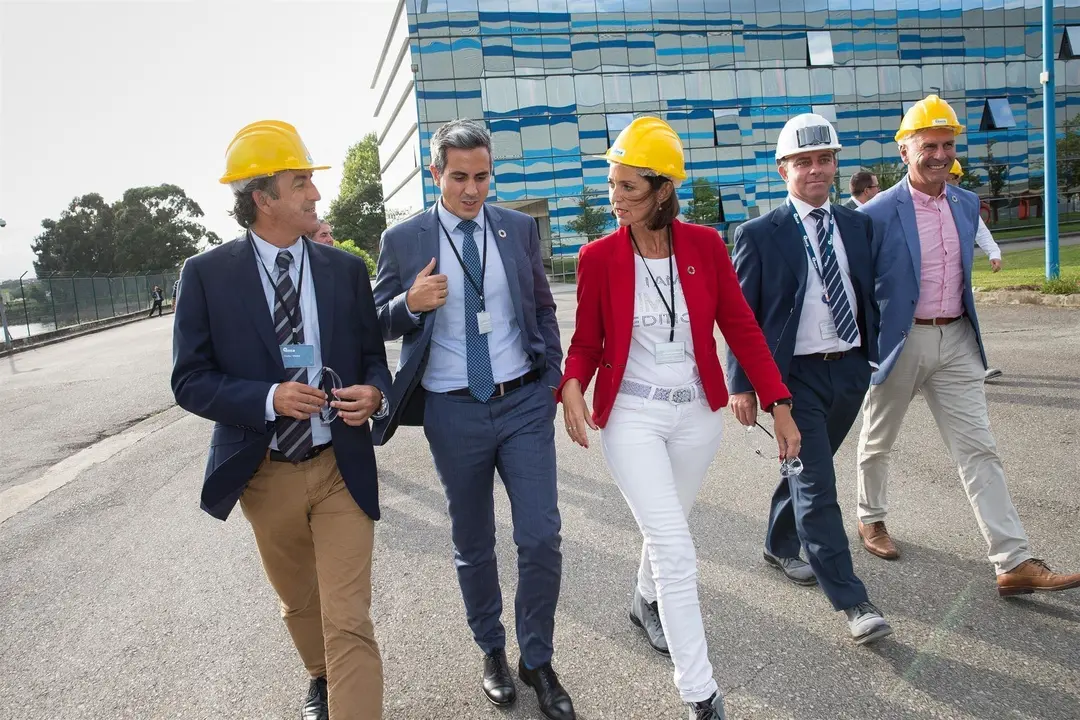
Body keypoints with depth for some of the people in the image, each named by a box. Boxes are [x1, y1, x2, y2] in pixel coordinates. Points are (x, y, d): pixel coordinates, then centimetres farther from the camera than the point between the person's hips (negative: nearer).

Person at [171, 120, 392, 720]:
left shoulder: (346, 270, -1)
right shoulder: (208, 274, -6)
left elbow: (373, 357, 7)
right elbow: (190, 381, -6)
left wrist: (374, 393, -17)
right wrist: (268, 398, -23)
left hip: (341, 468, 0)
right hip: (264, 473, 1)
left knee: (349, 624, -4)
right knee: (300, 604, 23)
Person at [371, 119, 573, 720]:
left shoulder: (520, 228, 4)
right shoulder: (402, 240, -1)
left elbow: (543, 308, 12)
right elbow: (379, 324, 4)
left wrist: (553, 377, 5)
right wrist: (412, 304, -17)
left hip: (525, 403, 1)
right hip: (453, 412, 0)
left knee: (542, 538, -2)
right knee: (473, 545, 14)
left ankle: (538, 661, 22)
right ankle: (493, 652, 37)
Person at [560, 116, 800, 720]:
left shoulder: (705, 245, -5)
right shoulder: (599, 257, -7)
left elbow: (741, 327, -2)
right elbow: (587, 341, 0)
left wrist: (779, 404, -5)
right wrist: (572, 387, -20)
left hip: (698, 414, 3)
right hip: (631, 416, -2)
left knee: (668, 529, 21)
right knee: (676, 550, -7)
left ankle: (648, 603, 54)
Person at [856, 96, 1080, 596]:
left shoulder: (967, 204, 7)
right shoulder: (879, 213, -12)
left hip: (956, 341, 5)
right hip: (900, 342, -4)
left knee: (978, 450, 1)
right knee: (878, 442, 13)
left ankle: (1014, 563, 2)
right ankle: (871, 519, 37)